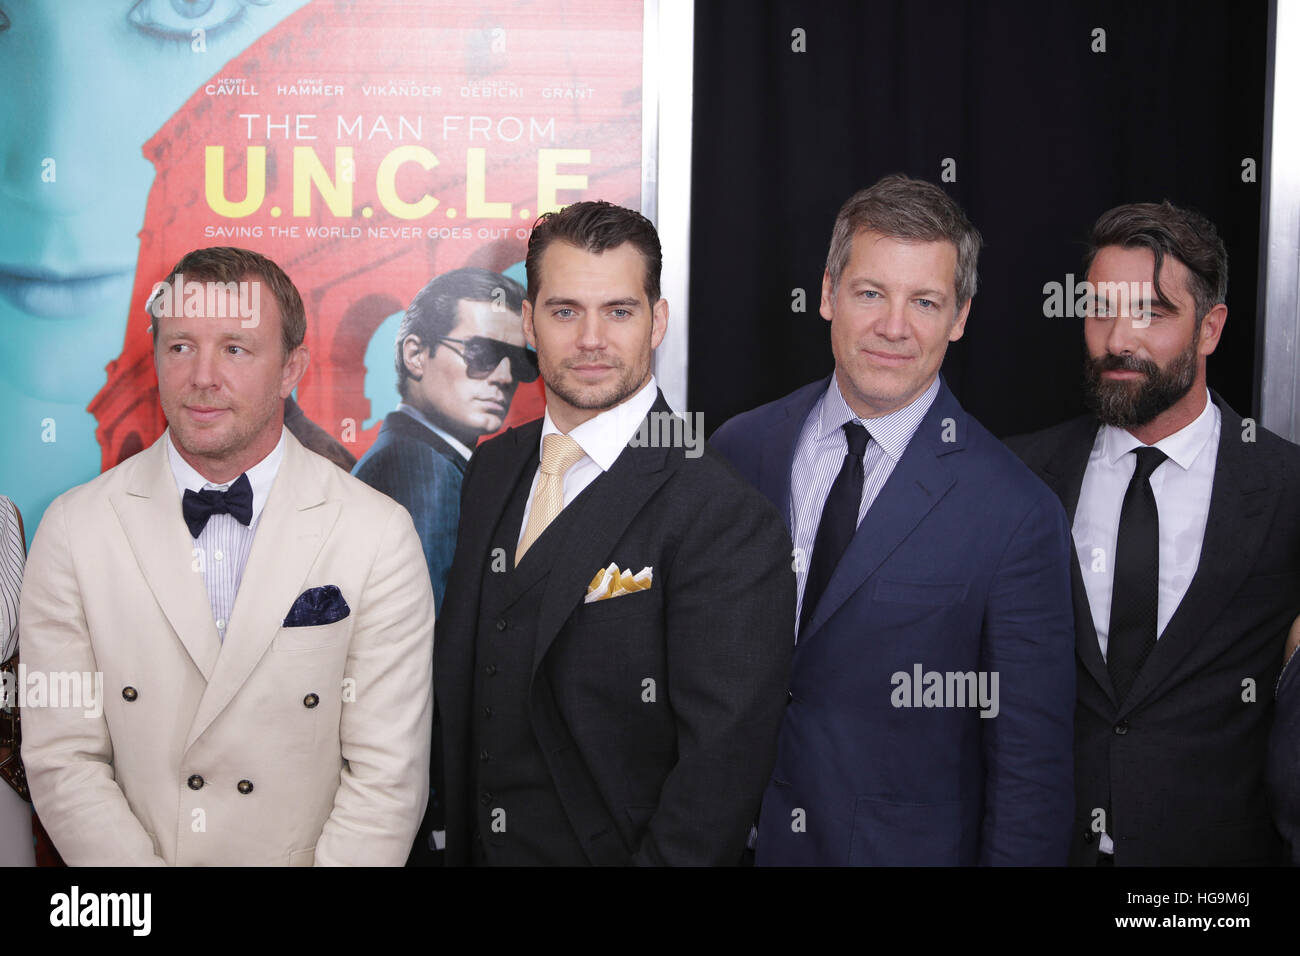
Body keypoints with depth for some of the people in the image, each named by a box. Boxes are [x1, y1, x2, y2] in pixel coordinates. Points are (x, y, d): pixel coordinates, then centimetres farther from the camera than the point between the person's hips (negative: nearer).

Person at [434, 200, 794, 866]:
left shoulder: (728, 523, -21)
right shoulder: (491, 468, 2)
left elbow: (722, 763, -21)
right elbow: (456, 674, 7)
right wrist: (455, 839, 2)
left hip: (612, 849, -5)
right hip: (476, 847, 6)